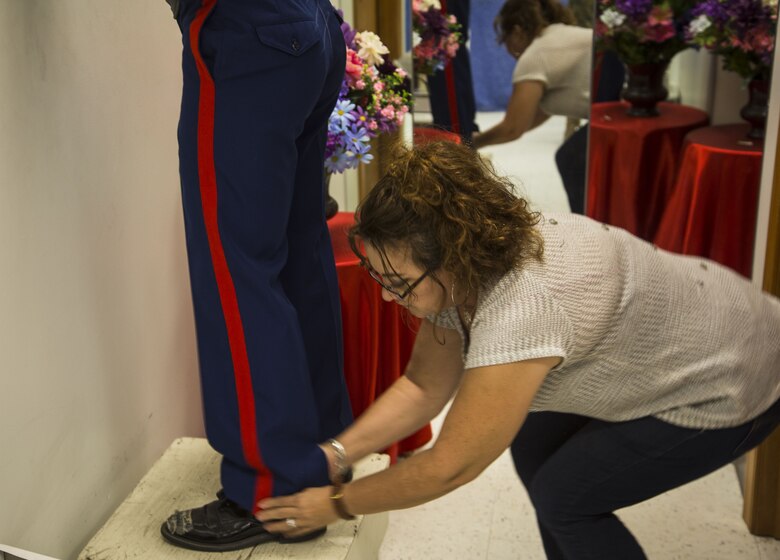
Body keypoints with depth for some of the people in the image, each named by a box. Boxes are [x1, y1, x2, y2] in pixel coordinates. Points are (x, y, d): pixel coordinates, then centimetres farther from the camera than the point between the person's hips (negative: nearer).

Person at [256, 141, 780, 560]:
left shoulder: (521, 309, -39)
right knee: (533, 443, 6)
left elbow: (449, 466, -28)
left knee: (562, 496, -8)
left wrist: (335, 505, -16)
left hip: (733, 389, -8)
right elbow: (423, 388, -1)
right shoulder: (461, 270, -13)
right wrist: (335, 454, -9)